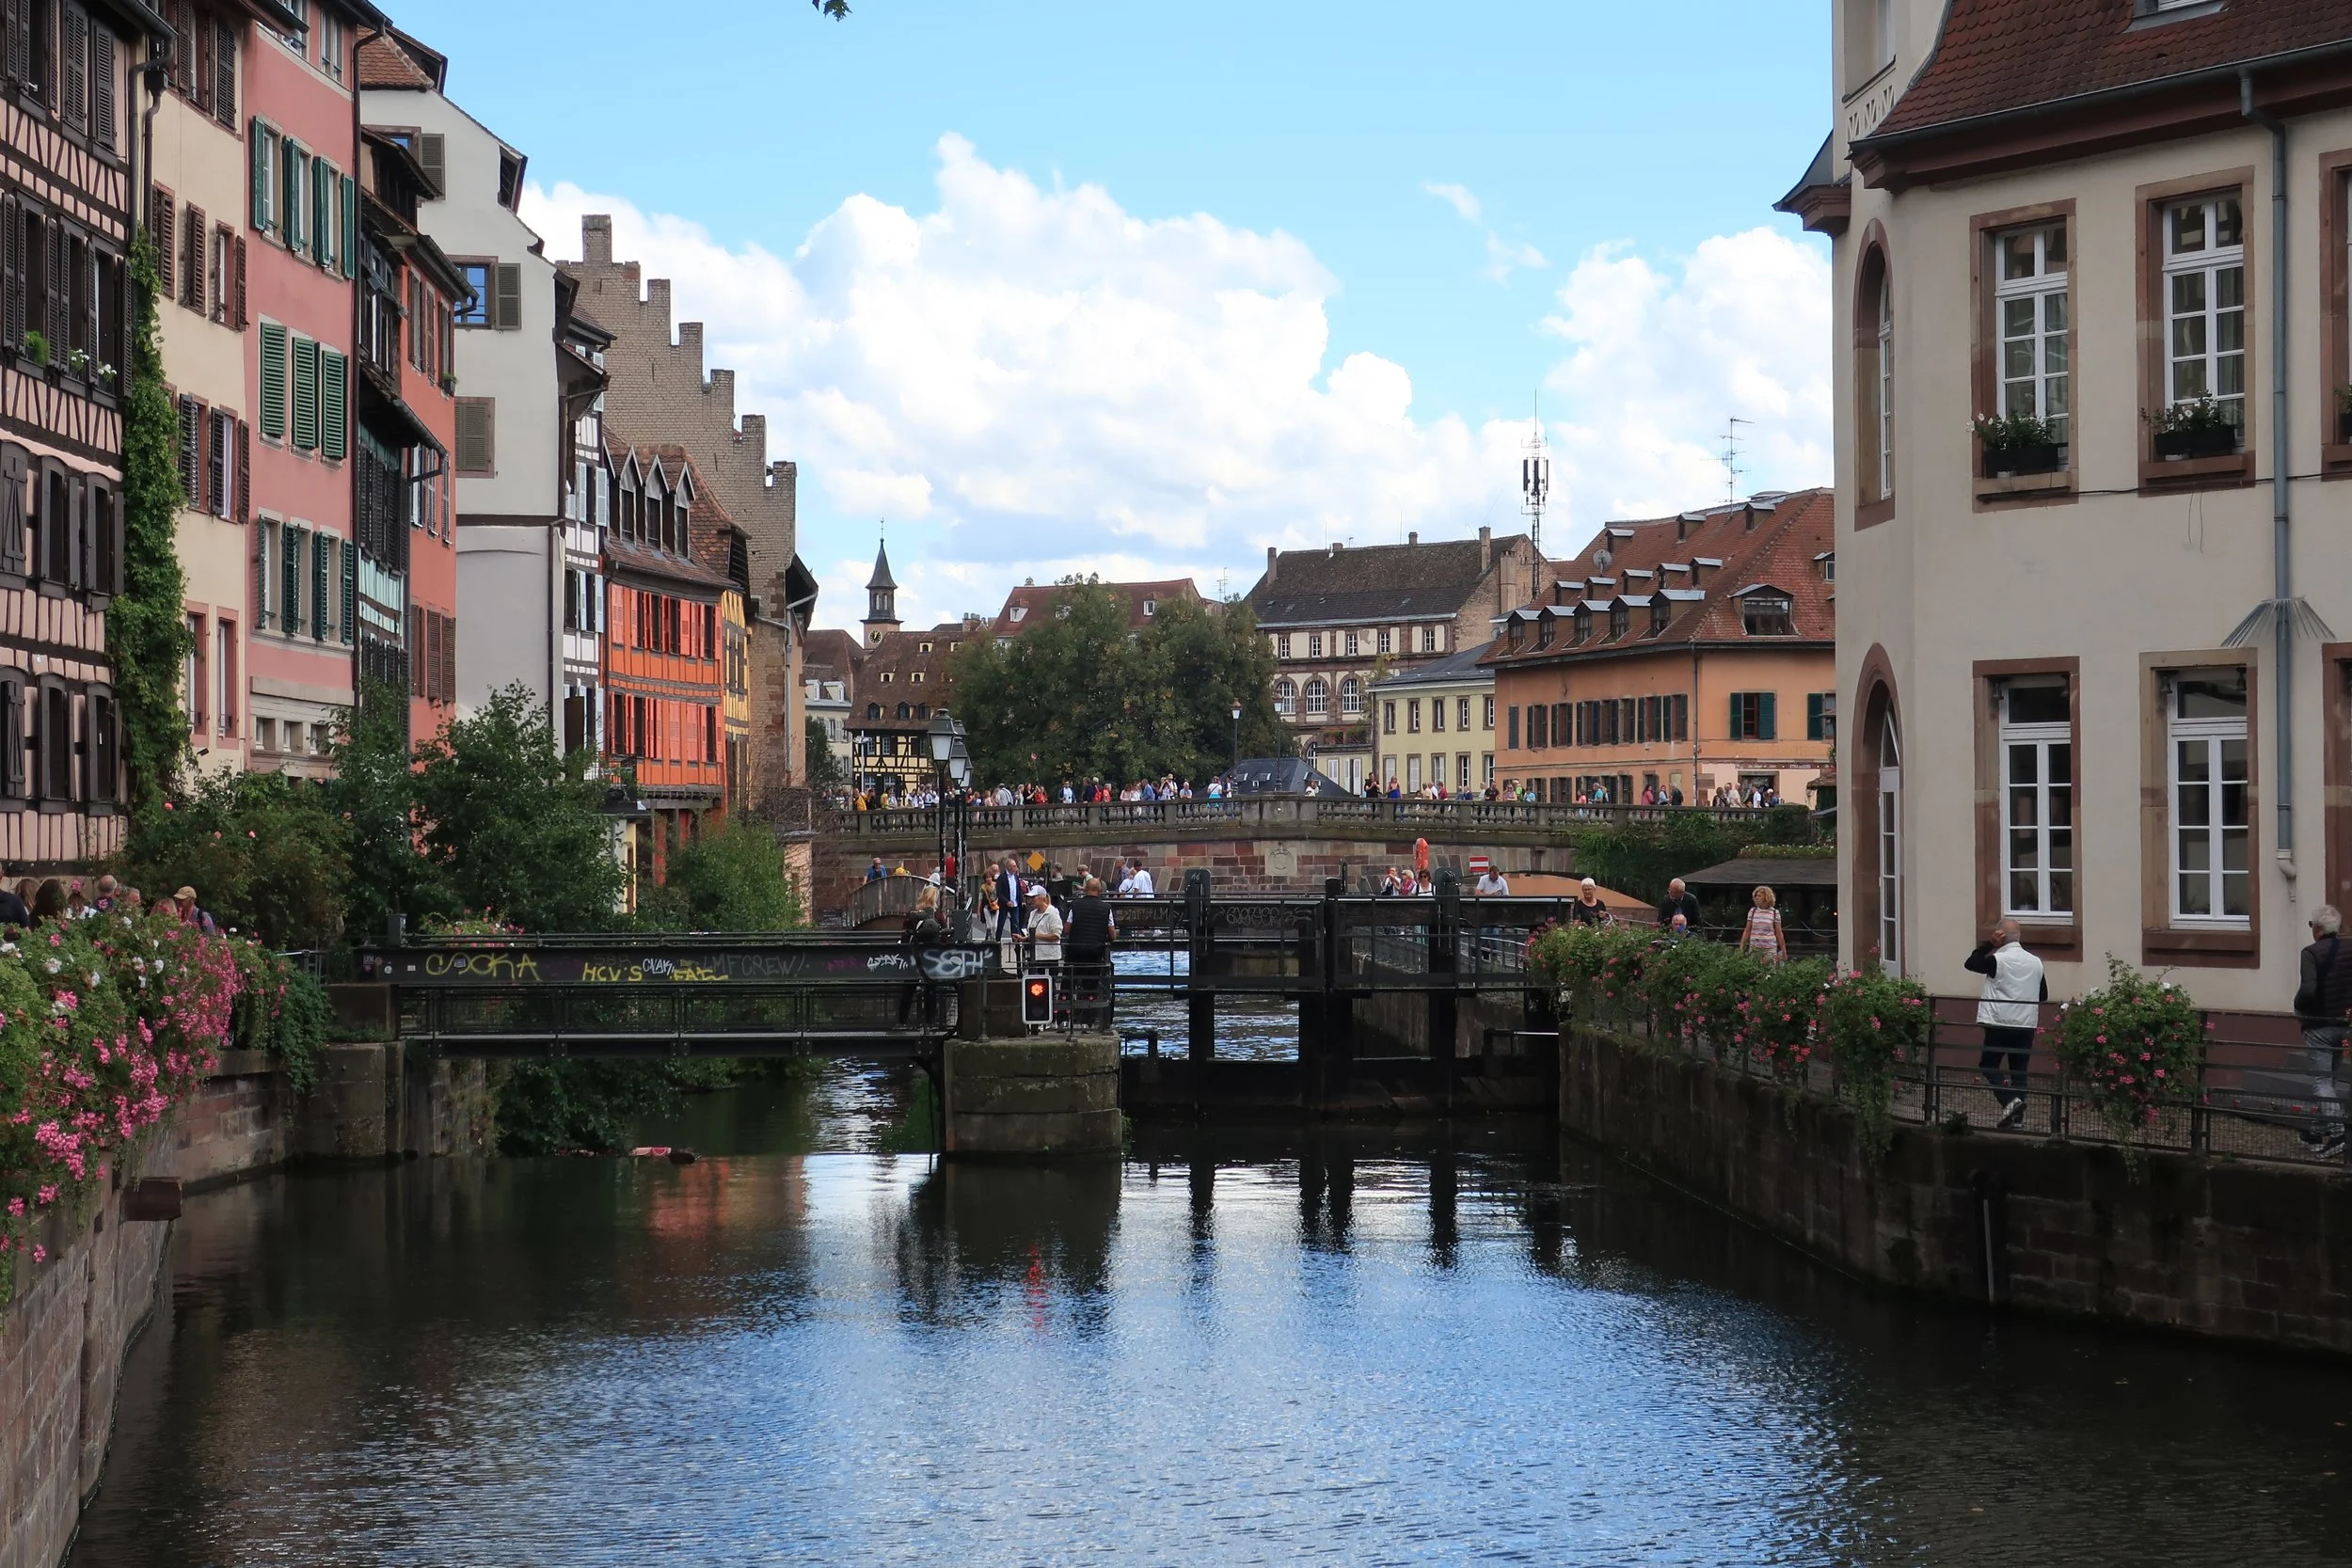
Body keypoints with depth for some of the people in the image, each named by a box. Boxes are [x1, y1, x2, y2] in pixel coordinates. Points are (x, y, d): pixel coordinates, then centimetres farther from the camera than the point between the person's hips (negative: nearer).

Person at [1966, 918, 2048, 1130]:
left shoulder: (1997, 960, -12)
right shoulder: (2035, 962, 5)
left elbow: (1970, 963, 0)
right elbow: (2043, 995, 12)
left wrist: (1988, 944, 1)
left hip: (2000, 1024, -5)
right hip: (2026, 1025, 5)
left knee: (1988, 1065, 6)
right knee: (2019, 1069, 10)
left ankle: (2010, 1100, -14)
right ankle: (2017, 1113, 8)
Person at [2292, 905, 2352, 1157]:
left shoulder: (2312, 953, -15)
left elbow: (2308, 989, -24)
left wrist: (2299, 1008, -6)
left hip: (2319, 1025, -6)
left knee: (2322, 1081, -3)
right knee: (2330, 1080, 16)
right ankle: (2316, 1134, 25)